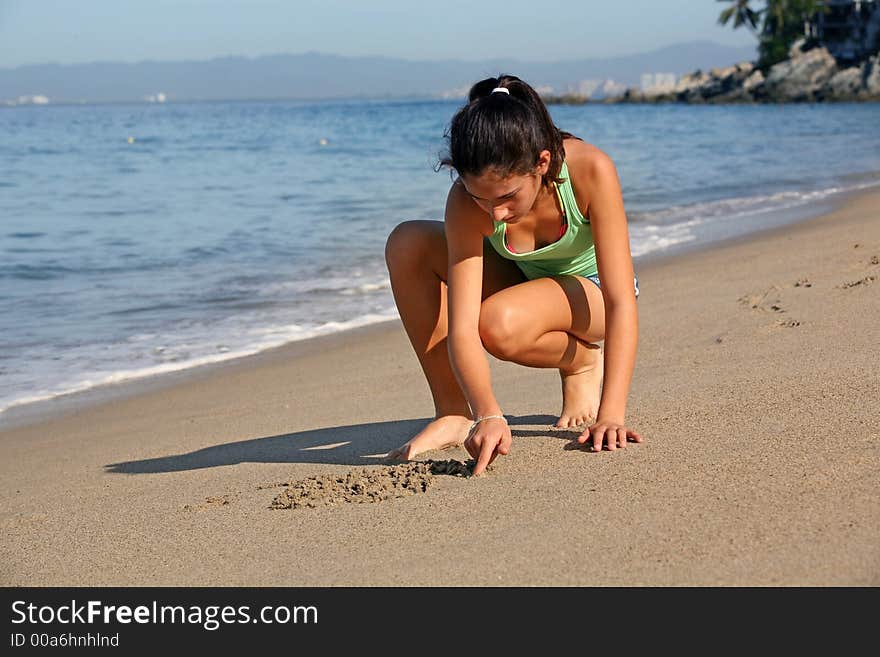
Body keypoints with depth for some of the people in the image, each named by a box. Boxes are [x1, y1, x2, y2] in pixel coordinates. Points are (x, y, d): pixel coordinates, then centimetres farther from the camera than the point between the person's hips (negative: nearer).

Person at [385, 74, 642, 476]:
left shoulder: (590, 170, -35)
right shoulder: (466, 201, -30)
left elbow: (622, 303, -35)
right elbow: (461, 330, -35)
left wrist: (611, 413, -44)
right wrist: (488, 415, -51)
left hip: (590, 290, -3)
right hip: (521, 281, 3)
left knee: (500, 324, -37)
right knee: (407, 243, -25)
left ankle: (582, 360, -2)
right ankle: (453, 413, -17)